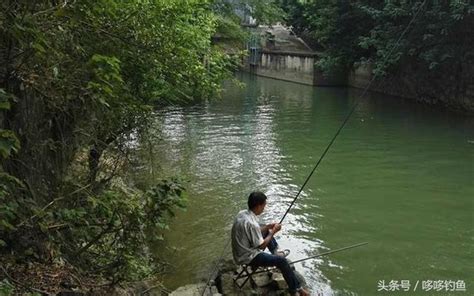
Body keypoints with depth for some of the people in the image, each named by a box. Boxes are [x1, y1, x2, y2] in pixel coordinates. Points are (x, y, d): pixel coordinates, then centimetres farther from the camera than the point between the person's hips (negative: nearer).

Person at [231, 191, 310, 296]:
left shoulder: (242, 213, -5)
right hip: (248, 257, -9)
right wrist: (273, 231, -10)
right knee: (281, 260, -12)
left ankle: (276, 251, 34)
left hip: (241, 251, 9)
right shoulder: (251, 223, -32)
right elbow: (262, 246, -20)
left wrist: (268, 227, 1)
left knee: (266, 232, 22)